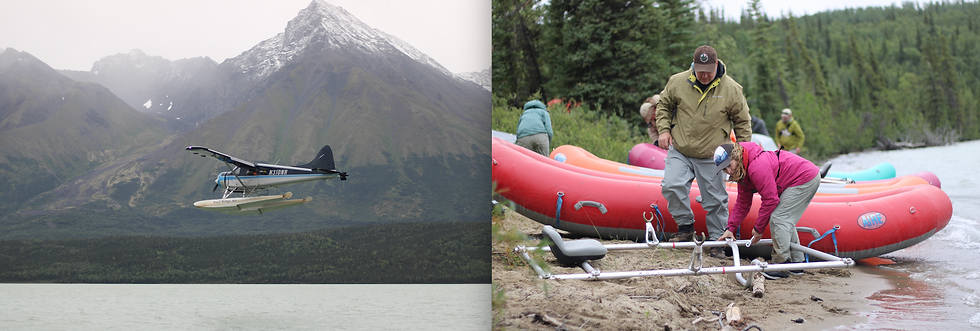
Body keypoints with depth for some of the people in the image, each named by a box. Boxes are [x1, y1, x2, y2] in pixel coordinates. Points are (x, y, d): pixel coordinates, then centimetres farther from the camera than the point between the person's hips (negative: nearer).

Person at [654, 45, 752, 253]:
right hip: (679, 152, 1)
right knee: (672, 186, -13)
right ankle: (685, 227, 7)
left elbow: (742, 122, 4)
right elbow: (664, 105, 12)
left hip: (711, 157, -1)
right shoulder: (678, 82, -4)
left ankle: (717, 239, 19)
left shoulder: (731, 89, -6)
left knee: (716, 200, 4)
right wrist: (664, 129, -2)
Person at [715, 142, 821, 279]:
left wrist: (758, 229, -13)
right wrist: (730, 229, 7)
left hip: (806, 179, -10)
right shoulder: (742, 171, 5)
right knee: (785, 220, 15)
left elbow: (770, 199, -24)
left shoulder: (758, 167, -28)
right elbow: (742, 203, 13)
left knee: (777, 219, -12)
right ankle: (796, 264, 23)